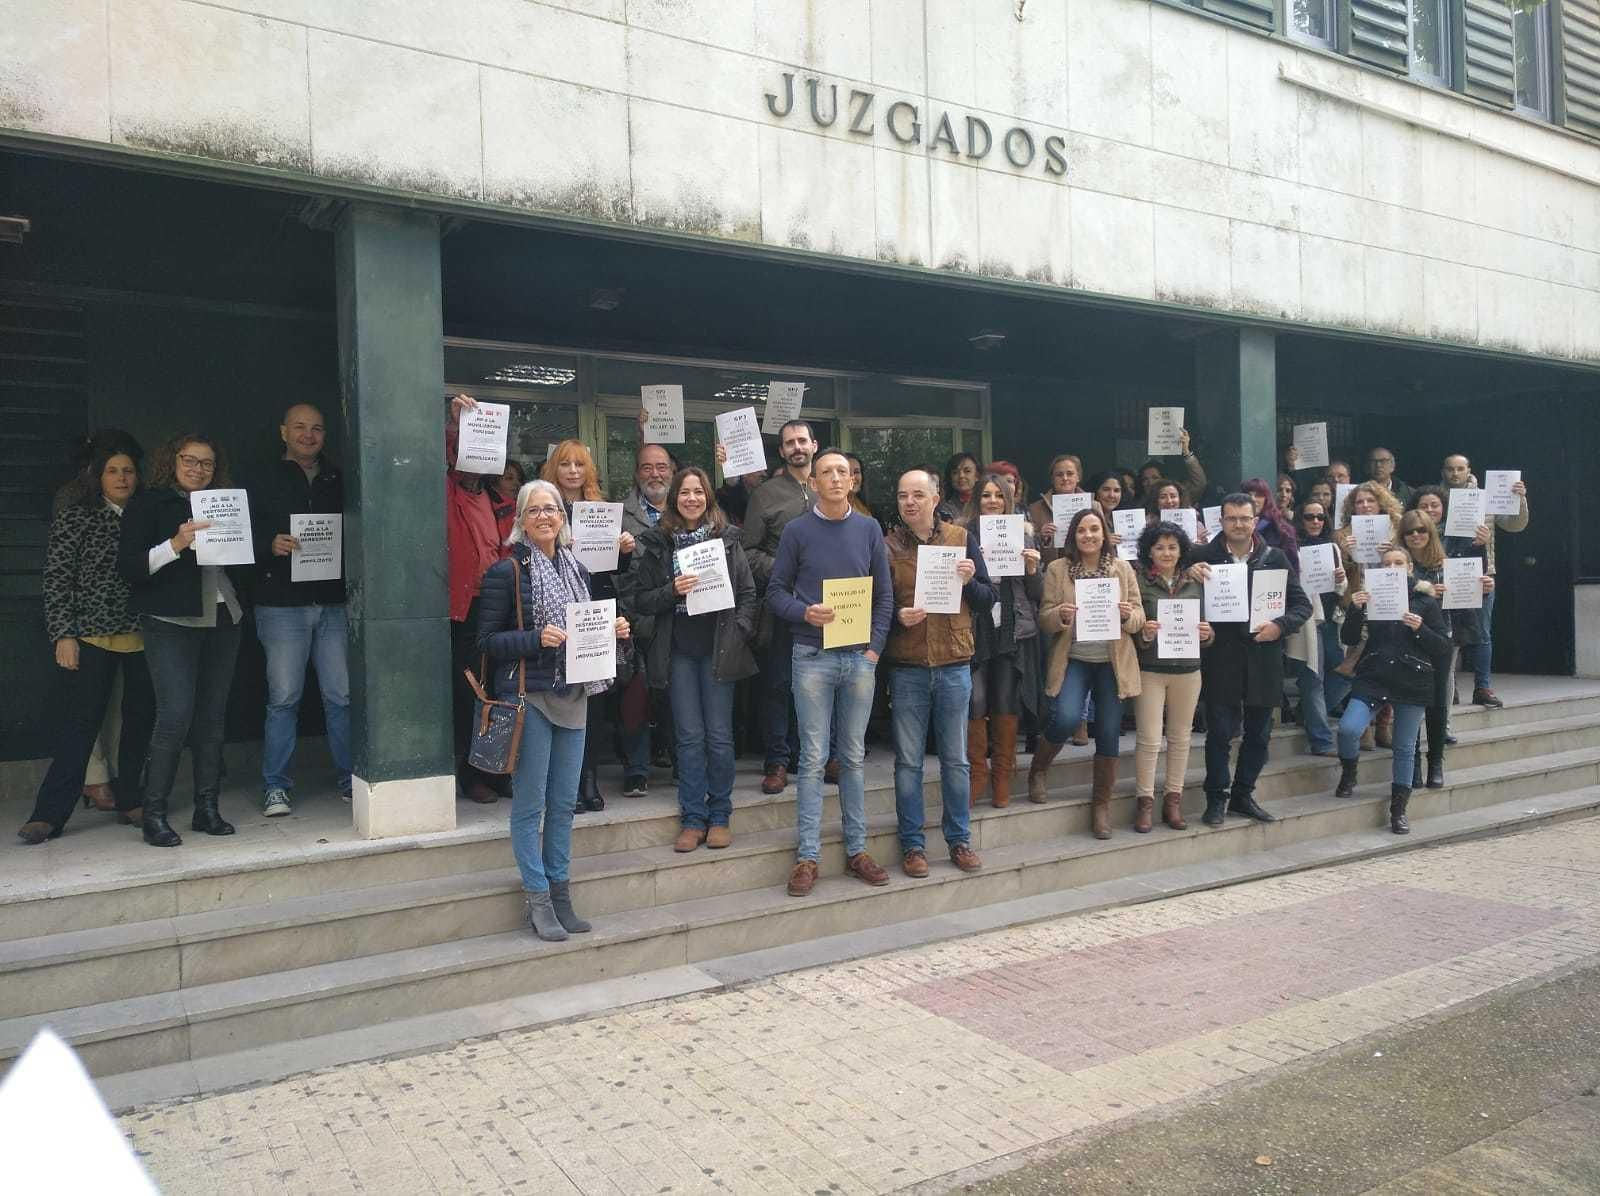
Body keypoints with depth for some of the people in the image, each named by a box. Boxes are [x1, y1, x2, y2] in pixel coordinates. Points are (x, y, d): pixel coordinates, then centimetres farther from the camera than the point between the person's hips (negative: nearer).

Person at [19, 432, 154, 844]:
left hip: (142, 637, 3)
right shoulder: (74, 518, 2)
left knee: (141, 719, 5)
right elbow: (57, 581, 0)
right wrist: (62, 635, -8)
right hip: (90, 637, -3)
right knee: (78, 725, -3)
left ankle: (130, 800, 19)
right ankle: (49, 814, 4)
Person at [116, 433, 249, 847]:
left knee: (212, 717, 6)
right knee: (176, 715, -12)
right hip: (170, 622, -5)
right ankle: (153, 814, -2)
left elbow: (244, 569, 21)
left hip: (223, 621, 5)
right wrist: (176, 544, -19)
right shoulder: (149, 504, 3)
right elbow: (128, 567, -7)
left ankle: (207, 809, 13)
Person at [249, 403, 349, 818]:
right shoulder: (266, 480, 6)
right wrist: (270, 545, -18)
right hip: (283, 604, -2)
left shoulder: (338, 480, 14)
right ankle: (276, 786, 9)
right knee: (283, 699, -1)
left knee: (342, 696, 2)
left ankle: (350, 778, 13)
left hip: (333, 603, 3)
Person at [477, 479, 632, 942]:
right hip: (528, 696, -6)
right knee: (530, 803, 1)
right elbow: (487, 639, -9)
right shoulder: (507, 571, -7)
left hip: (573, 695, 6)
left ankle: (560, 891, 22)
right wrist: (536, 639, -22)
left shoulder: (576, 568, 12)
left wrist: (614, 631, 2)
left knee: (564, 801, 11)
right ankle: (538, 899, 11)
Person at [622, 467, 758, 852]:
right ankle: (693, 818, 14)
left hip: (718, 648, 0)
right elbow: (638, 598, 2)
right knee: (689, 736, 5)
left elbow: (748, 593, 5)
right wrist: (672, 591, -14)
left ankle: (720, 816, 17)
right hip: (677, 650, 0)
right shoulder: (655, 542, 3)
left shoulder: (727, 538, 4)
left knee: (719, 735, 3)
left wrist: (738, 633, -5)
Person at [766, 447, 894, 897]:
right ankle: (807, 856, 6)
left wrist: (875, 646, -1)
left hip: (860, 656, 2)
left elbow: (885, 594, 8)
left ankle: (857, 849, 19)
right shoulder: (796, 530, 1)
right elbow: (775, 591, 2)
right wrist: (805, 613, -17)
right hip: (813, 655, -2)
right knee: (813, 759, -1)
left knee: (853, 757, 10)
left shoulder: (869, 530, 7)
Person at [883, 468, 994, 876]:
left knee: (956, 759, 10)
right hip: (906, 669, -1)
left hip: (954, 665, 1)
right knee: (908, 761, 6)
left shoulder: (962, 538, 4)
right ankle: (912, 843, 17)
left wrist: (969, 582, -14)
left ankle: (959, 839, 23)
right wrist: (897, 617, -15)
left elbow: (987, 601, 5)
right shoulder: (887, 545, 1)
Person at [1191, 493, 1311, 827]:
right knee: (1220, 732, 0)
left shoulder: (1275, 557, 4)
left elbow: (1302, 604, 6)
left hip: (1263, 658, 3)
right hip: (1221, 659, -2)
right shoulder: (1205, 557, -1)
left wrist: (1280, 625, -11)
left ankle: (1243, 794, 25)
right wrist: (1190, 576, -17)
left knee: (1259, 733, 11)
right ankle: (1217, 798, 13)